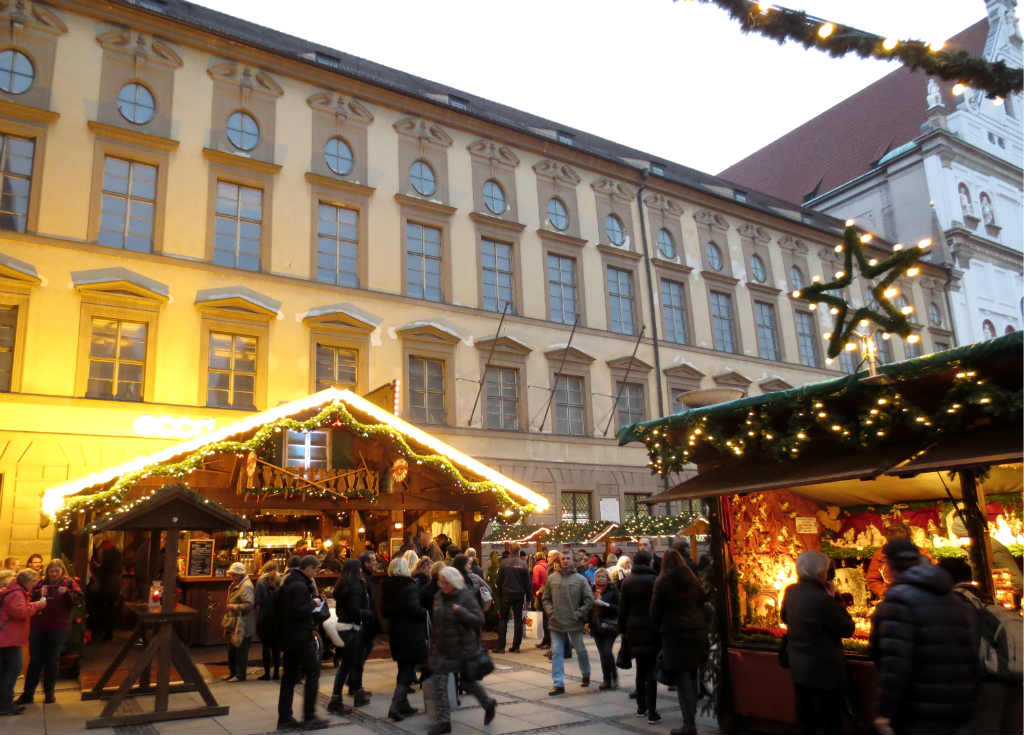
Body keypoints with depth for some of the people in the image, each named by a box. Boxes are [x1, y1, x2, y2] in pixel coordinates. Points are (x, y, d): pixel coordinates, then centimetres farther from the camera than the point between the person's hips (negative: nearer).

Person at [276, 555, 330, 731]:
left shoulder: (287, 582, 12)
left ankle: (284, 718, 17)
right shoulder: (300, 586, -19)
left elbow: (277, 607, 19)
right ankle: (309, 718, 3)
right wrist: (313, 603, -11)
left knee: (289, 677, 13)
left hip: (288, 637, 10)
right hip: (302, 637, -10)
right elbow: (300, 611, -26)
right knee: (312, 673, 0)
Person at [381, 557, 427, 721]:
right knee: (408, 669, 1)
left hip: (394, 632, 7)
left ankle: (403, 704, 25)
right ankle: (395, 706, -6)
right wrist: (425, 613, -4)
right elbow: (414, 609, -22)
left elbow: (384, 610, 10)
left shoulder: (386, 586, 3)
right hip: (411, 633, -7)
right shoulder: (409, 586, -16)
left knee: (403, 668, 18)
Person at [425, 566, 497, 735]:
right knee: (438, 682, 6)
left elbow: (479, 620, -19)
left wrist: (460, 611, -29)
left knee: (468, 680, 5)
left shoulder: (466, 597, -14)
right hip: (443, 648, 6)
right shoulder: (439, 597, 4)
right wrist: (434, 642, 18)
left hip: (463, 648, -6)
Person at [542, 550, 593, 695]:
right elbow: (546, 598, 9)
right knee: (556, 653, 2)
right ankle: (558, 684, 9)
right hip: (556, 623, 1)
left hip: (574, 623, -1)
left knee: (581, 651, 15)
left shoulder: (580, 579, -5)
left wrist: (579, 614, -10)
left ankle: (586, 675, 39)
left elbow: (589, 600, -4)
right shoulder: (552, 578, 2)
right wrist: (551, 612, -5)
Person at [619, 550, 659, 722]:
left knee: (640, 669, 17)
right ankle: (651, 711, -3)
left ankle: (641, 707, 24)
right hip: (652, 630, -4)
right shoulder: (655, 580, -10)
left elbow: (622, 609, 5)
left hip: (634, 630, 4)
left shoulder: (627, 582, 2)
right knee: (651, 670, -1)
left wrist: (622, 630, 12)